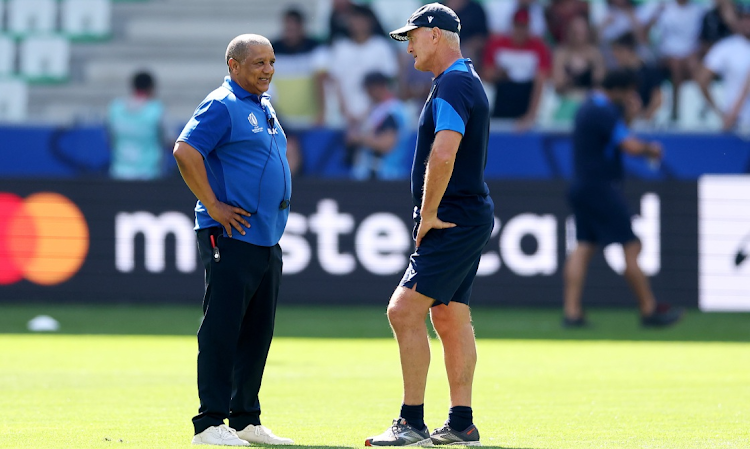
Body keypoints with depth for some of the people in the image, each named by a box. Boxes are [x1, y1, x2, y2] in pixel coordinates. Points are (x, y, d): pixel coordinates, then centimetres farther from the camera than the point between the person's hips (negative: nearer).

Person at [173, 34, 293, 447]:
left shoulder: (264, 108, 19)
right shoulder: (222, 106, -9)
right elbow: (185, 152, -20)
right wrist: (213, 206, -19)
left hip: (266, 238, 9)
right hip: (231, 238, -9)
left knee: (257, 332, 11)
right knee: (222, 330, -8)